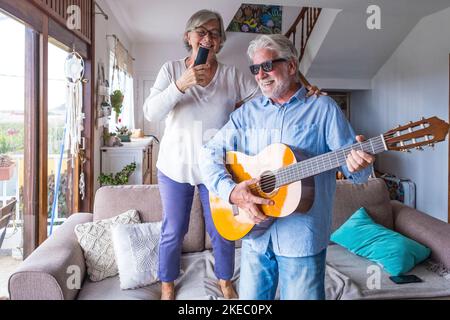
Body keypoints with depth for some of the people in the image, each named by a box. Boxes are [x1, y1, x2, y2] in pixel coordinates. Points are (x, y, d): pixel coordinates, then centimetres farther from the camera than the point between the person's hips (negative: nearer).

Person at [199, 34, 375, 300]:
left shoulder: (323, 108, -1)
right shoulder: (247, 112, 7)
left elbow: (355, 167, -4)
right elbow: (210, 153, 1)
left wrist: (358, 165, -28)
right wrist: (231, 191, -16)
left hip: (303, 237, -3)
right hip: (254, 233, 3)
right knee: (251, 296, 15)